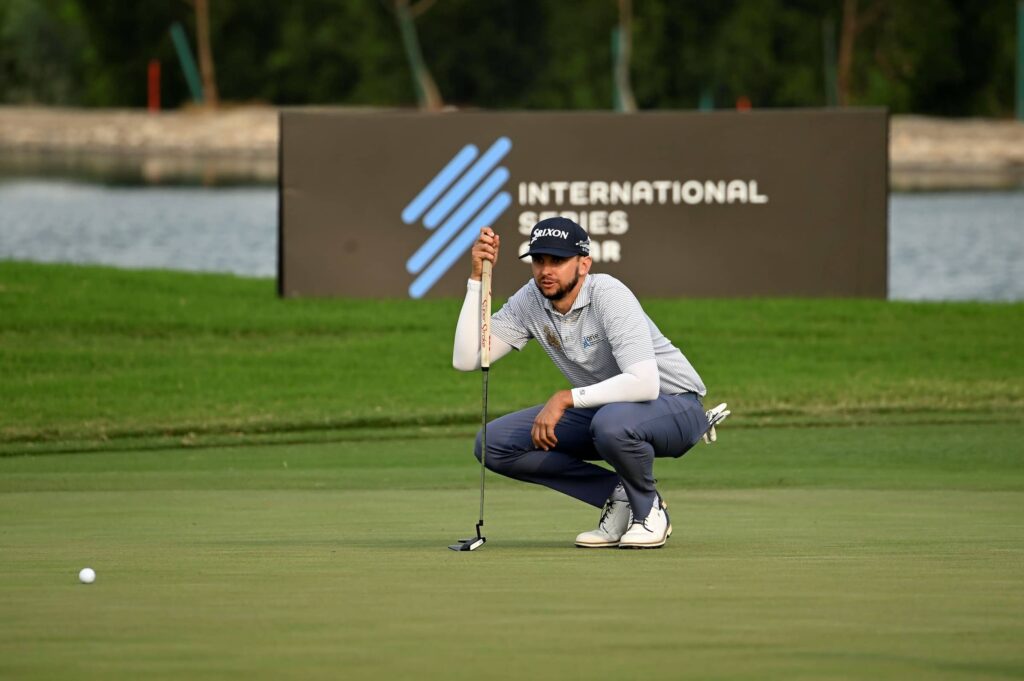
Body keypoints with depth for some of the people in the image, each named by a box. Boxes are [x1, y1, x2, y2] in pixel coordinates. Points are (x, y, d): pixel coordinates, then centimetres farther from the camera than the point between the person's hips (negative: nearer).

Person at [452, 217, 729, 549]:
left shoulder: (608, 295, -27)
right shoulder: (530, 301, -8)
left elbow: (645, 383, -39)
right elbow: (466, 359, -14)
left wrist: (565, 398, -36)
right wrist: (478, 278, -19)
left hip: (675, 405, -7)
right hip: (602, 406, 7)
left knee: (612, 421, -42)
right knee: (495, 443, -8)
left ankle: (648, 510, -9)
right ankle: (618, 497, 1)